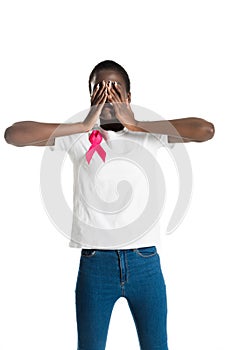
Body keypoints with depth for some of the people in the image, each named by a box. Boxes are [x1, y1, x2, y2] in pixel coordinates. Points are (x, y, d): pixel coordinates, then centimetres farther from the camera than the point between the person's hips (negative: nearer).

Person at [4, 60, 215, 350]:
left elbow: (206, 130, -13)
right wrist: (83, 126, -12)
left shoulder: (149, 136, 3)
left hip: (145, 262, 1)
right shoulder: (78, 138, 2)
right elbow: (13, 135, -9)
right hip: (95, 264, 0)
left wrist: (136, 124, -11)